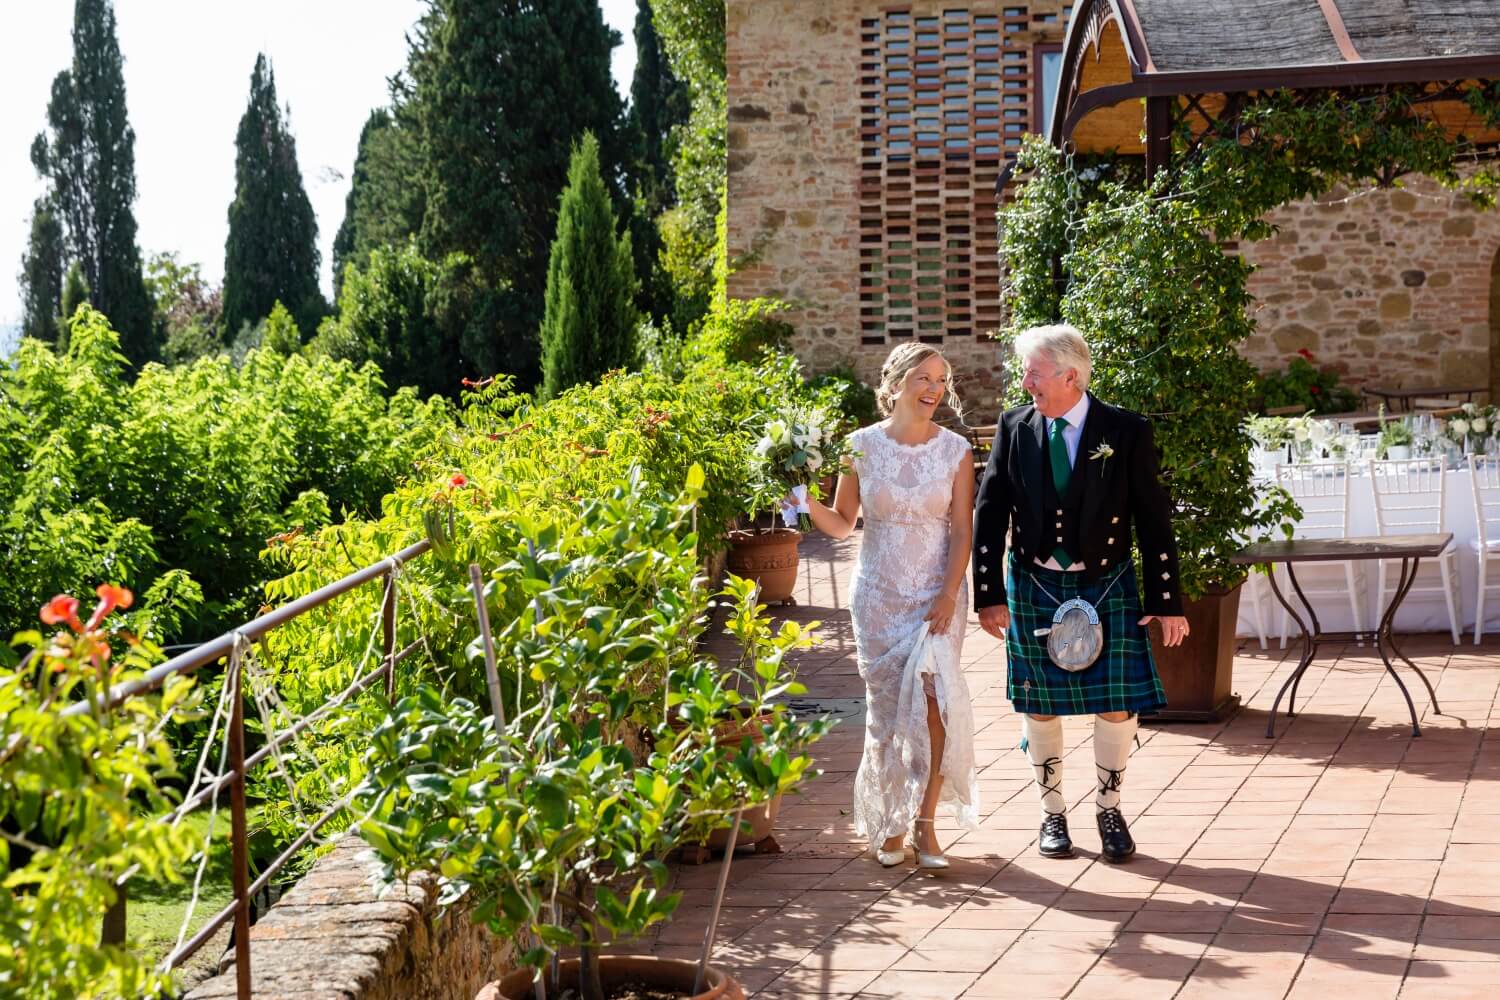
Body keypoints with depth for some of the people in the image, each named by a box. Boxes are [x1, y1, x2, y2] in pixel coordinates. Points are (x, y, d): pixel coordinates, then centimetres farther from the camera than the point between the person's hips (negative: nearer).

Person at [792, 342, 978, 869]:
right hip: (878, 595, 1)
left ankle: (925, 821, -3)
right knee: (886, 707, 3)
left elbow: (962, 530, -2)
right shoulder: (863, 445, -1)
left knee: (933, 699, -13)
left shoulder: (955, 449, 0)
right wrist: (806, 502, -14)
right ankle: (890, 821, 16)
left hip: (937, 594, 0)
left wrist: (948, 596, -12)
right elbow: (841, 524, 5)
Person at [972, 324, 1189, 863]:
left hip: (1107, 585, -1)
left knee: (1118, 705, -2)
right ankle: (1052, 813, 24)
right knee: (1038, 706, 7)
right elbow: (989, 514, 0)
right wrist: (989, 595, -5)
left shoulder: (1127, 432, -8)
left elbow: (1153, 520, -5)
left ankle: (1108, 808, 20)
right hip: (1033, 585, 2)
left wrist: (1166, 603, -5)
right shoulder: (1014, 427, -3)